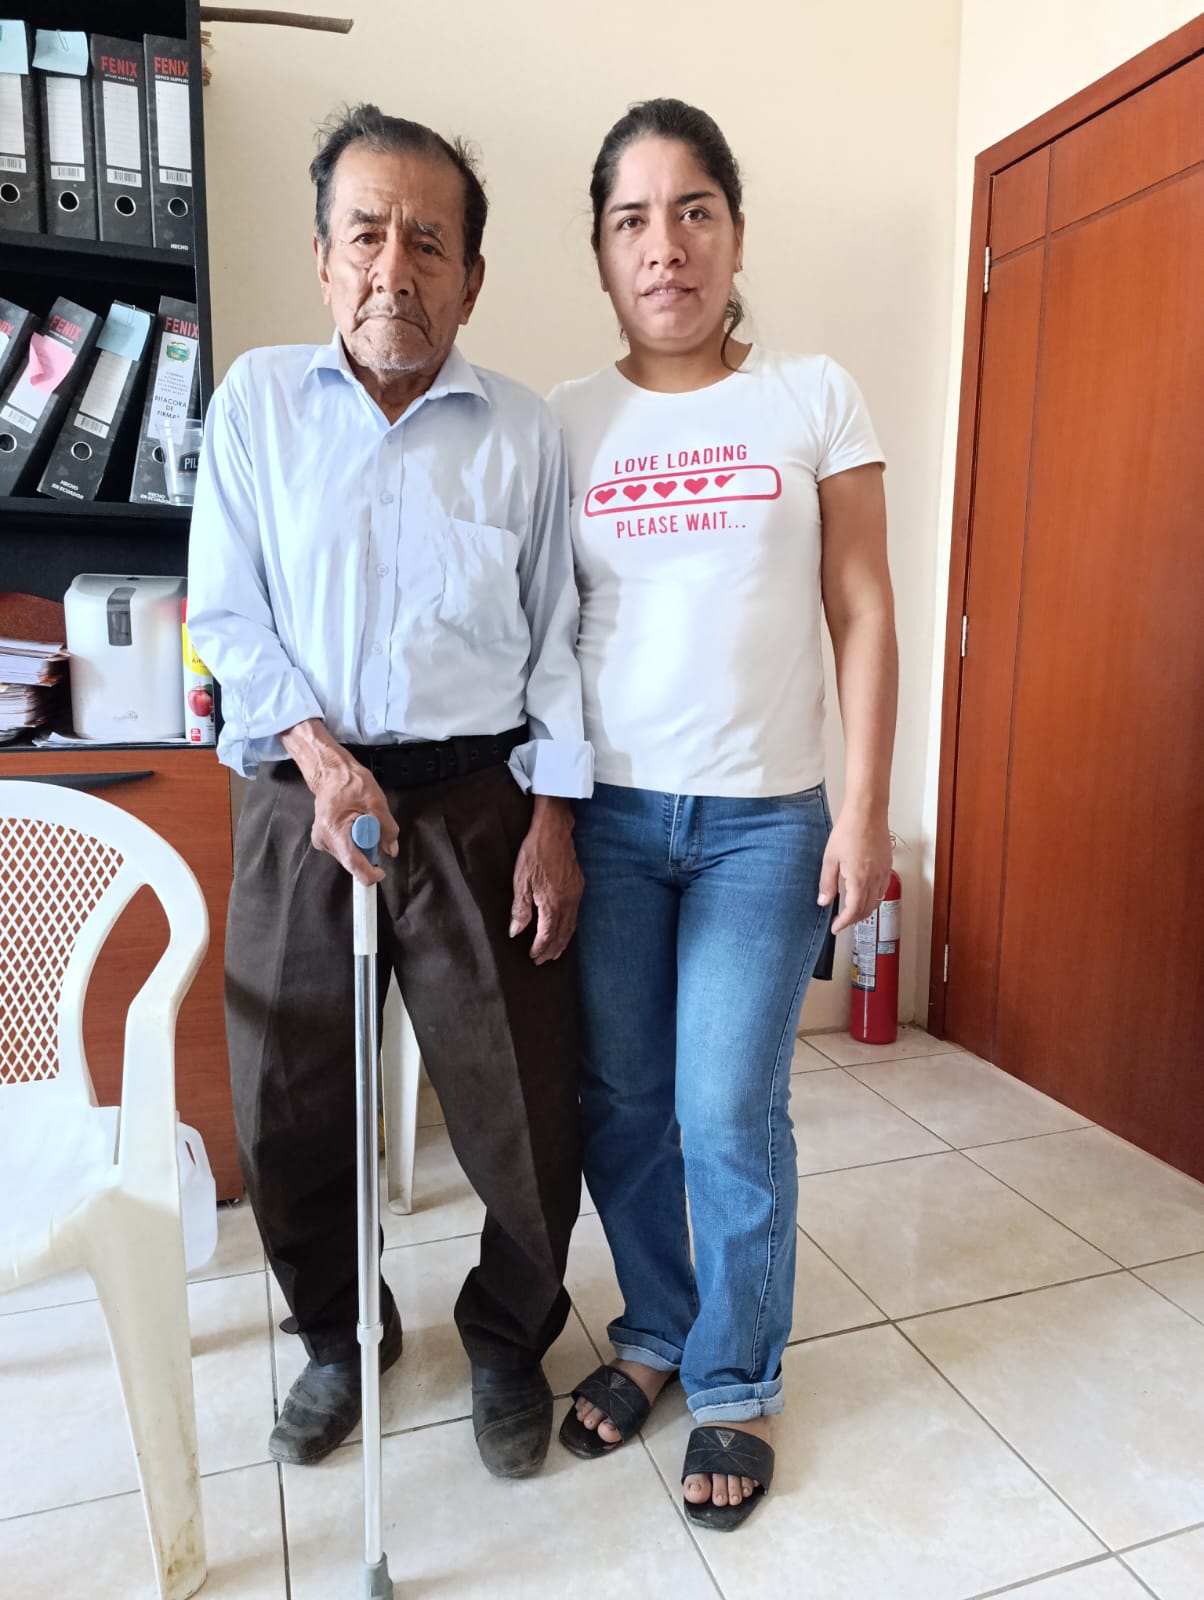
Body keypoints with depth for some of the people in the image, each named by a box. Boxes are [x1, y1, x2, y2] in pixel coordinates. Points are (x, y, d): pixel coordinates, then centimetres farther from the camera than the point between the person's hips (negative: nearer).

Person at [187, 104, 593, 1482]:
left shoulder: (523, 433, 4)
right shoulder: (257, 400, 5)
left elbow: (556, 641, 4)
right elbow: (227, 614, 2)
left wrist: (553, 821, -3)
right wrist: (321, 753, -12)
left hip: (480, 804, 0)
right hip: (301, 803, 1)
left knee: (526, 1110, 4)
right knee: (289, 1109, 12)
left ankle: (508, 1344, 34)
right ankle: (339, 1339, 40)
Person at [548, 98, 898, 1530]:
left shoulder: (814, 398, 3)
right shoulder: (565, 422, 6)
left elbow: (861, 616, 1)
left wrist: (865, 810, -5)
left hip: (765, 818, -1)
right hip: (607, 811, 2)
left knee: (730, 1115, 1)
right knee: (618, 1103, 10)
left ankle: (735, 1386, 26)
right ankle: (654, 1333, 35)